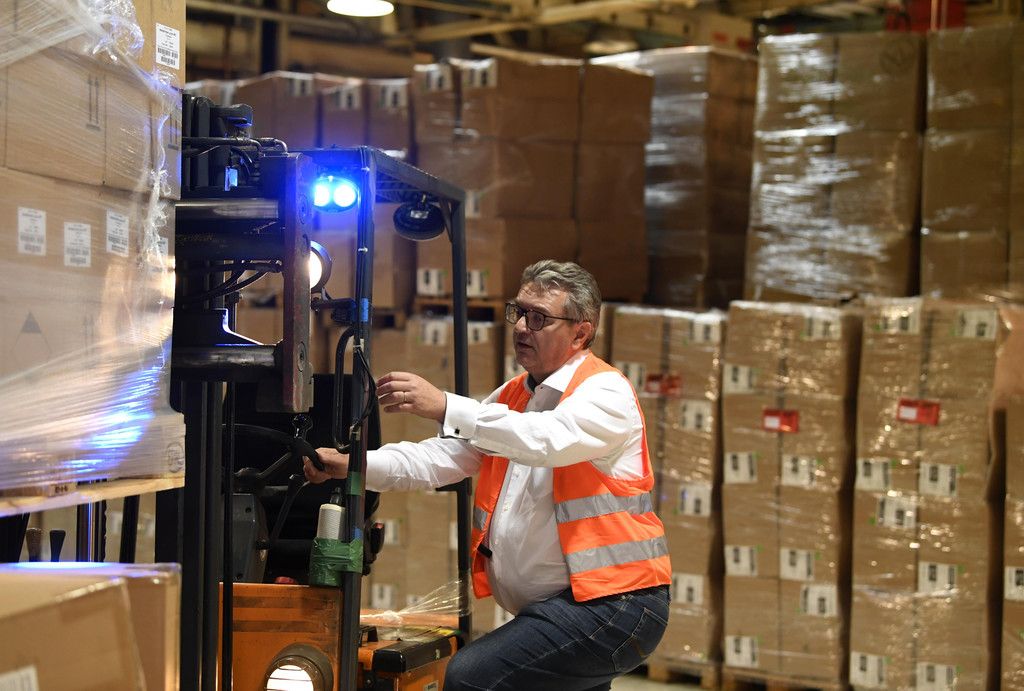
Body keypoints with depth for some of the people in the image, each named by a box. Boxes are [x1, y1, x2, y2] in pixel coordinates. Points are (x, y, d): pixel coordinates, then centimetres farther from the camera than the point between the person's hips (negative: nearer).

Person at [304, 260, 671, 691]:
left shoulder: (606, 393, -9)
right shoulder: (513, 396, 18)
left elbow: (547, 440, -29)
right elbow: (443, 457, 10)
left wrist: (446, 407, -37)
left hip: (611, 603, -9)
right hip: (557, 607, 9)